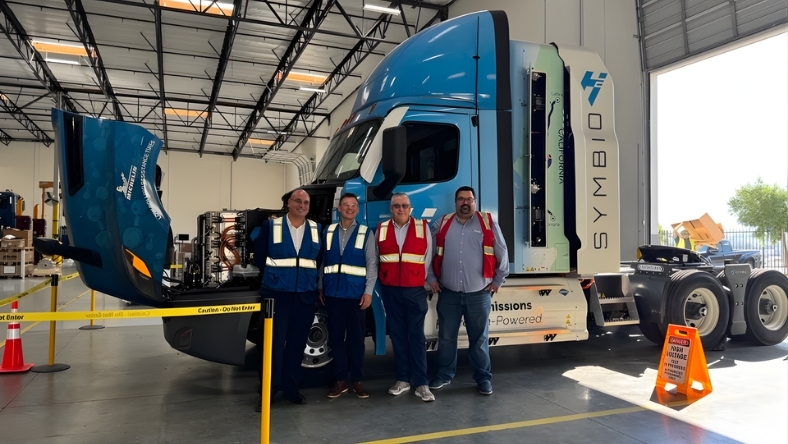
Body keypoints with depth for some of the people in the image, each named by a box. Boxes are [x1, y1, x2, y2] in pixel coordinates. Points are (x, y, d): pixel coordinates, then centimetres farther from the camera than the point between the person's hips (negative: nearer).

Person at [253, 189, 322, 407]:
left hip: (305, 295, 3)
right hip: (277, 294, -3)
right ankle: (269, 390, 9)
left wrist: (309, 278, 5)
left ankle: (291, 388, 21)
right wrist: (274, 276, 7)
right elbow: (259, 257, 4)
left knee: (297, 344, 9)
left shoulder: (317, 230, 9)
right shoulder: (270, 226, 1)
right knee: (275, 343, -2)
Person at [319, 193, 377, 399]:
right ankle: (340, 379, 18)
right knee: (336, 337, 7)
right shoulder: (328, 232, 10)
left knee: (356, 338, 5)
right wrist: (321, 287, 7)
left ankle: (356, 379, 17)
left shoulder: (366, 233, 3)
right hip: (333, 293, 2)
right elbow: (323, 261, 11)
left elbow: (371, 264, -1)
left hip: (356, 293, -2)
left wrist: (368, 291, -7)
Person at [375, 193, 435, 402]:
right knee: (397, 335, 7)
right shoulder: (381, 229, 6)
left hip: (414, 290, -2)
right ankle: (403, 380, 16)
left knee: (416, 335, -2)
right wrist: (384, 278, 9)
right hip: (390, 290, 2)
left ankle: (422, 384, 1)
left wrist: (421, 278, 7)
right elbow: (376, 258, 12)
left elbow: (428, 257, 6)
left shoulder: (422, 227, 1)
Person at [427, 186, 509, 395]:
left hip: (478, 294, -1)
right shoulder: (441, 224, 4)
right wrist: (431, 278, 7)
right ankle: (444, 374, 26)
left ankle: (483, 377, 23)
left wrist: (498, 280, 4)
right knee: (446, 337, 11)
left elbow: (502, 254, 5)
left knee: (479, 339, 9)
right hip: (448, 294, 2)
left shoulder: (488, 224, 0)